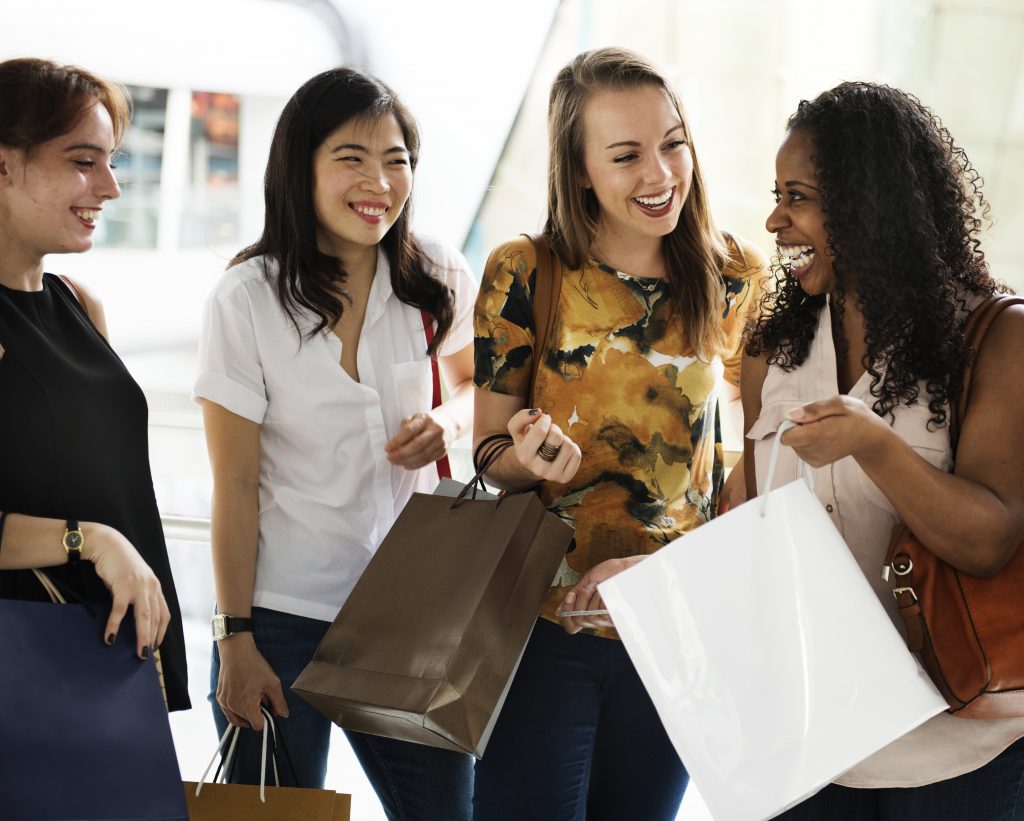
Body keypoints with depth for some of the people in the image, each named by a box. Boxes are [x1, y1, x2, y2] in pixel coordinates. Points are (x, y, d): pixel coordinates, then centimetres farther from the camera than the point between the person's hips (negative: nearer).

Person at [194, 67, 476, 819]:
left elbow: (472, 383, 18)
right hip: (283, 615, -3)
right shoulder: (247, 300, -9)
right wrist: (235, 643, -8)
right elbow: (234, 486, -7)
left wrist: (450, 421, -7)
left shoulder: (438, 279, -2)